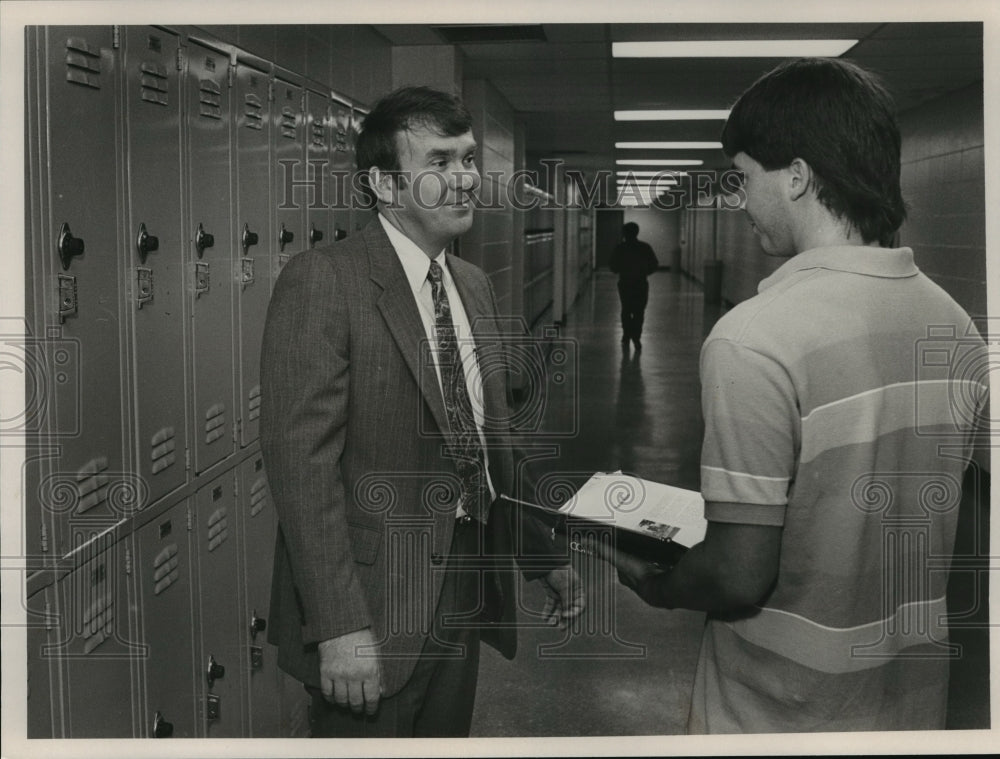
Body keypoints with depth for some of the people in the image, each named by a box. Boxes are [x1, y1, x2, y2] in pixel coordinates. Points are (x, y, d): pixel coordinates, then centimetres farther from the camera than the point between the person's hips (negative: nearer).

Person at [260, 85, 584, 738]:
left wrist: (545, 557, 15)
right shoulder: (322, 282, -14)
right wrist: (339, 627, -23)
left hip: (464, 599, 7)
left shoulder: (474, 285, 11)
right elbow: (302, 461, -19)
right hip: (371, 612, -7)